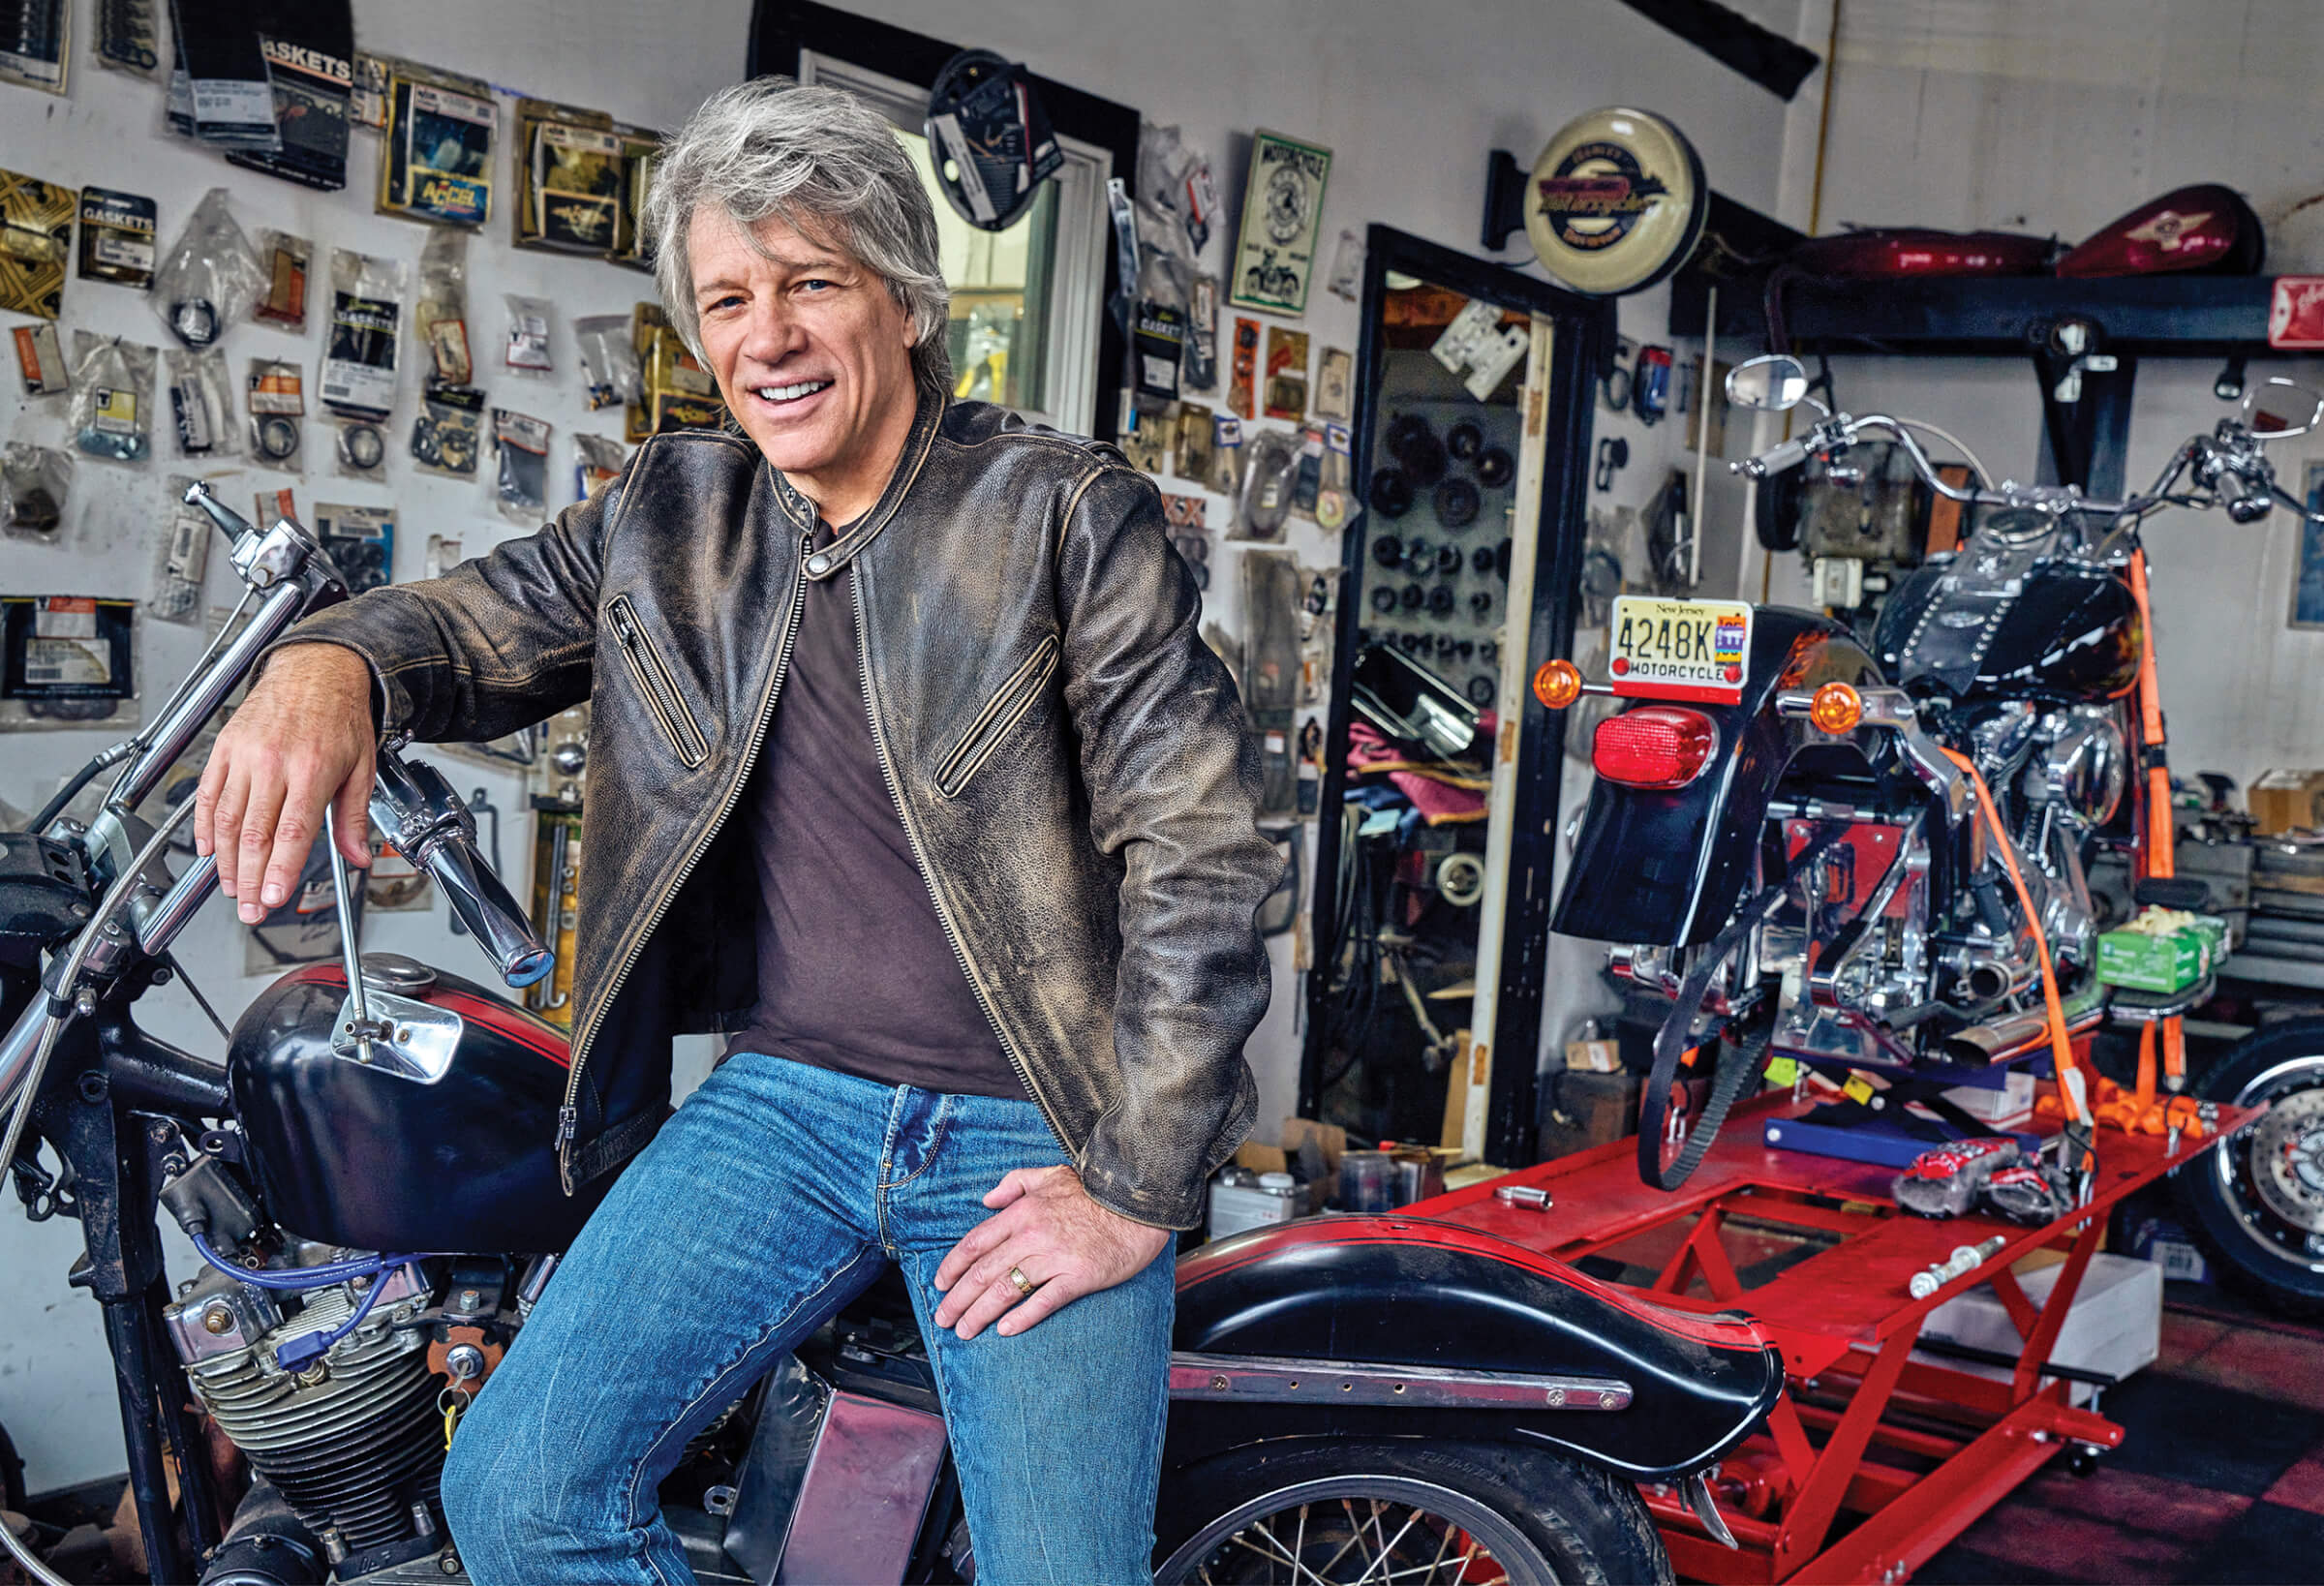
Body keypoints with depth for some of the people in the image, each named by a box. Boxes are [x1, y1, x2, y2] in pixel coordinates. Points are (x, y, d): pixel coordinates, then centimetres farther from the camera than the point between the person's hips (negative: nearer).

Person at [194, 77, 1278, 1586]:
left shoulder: (1070, 512, -7)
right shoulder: (673, 510, 7)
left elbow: (1205, 849, -10)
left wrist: (1138, 1190, -12)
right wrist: (332, 659, -14)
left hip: (1036, 1131, -3)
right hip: (783, 1096, 4)